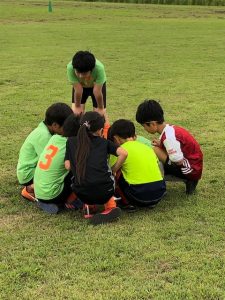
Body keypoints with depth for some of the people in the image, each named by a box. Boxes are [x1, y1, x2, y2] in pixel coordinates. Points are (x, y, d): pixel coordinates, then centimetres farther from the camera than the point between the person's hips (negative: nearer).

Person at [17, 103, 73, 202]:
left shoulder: (45, 129, -1)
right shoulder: (43, 135, -27)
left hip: (36, 167, 9)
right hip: (29, 174, -9)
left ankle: (33, 186, 8)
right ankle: (31, 189, -8)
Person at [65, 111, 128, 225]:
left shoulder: (71, 141, 12)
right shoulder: (104, 142, 10)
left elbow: (68, 166, 5)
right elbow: (123, 153, -4)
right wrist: (113, 170, 11)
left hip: (82, 194, 2)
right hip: (104, 192, -1)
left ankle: (88, 205, 16)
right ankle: (110, 205, 15)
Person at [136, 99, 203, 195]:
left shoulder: (168, 137, -23)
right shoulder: (170, 129, 5)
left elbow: (178, 161, -22)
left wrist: (158, 146, -8)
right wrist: (161, 144, -7)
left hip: (191, 169, -9)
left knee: (154, 151, -18)